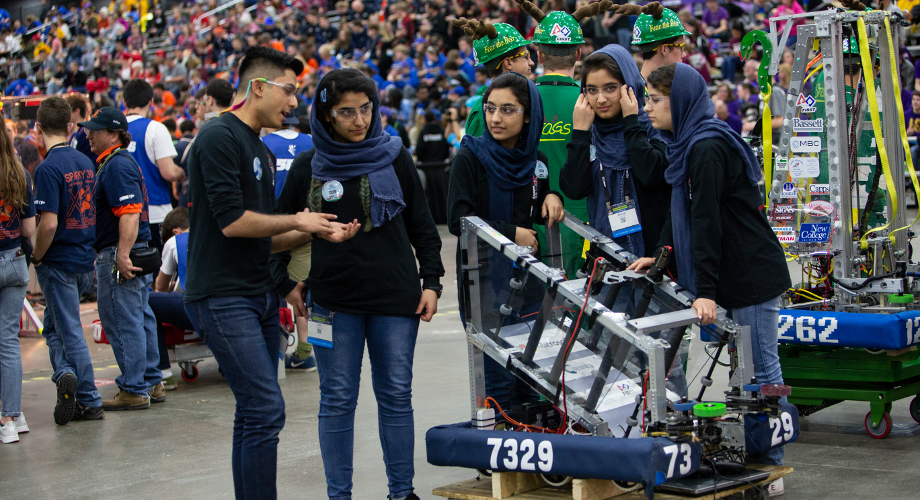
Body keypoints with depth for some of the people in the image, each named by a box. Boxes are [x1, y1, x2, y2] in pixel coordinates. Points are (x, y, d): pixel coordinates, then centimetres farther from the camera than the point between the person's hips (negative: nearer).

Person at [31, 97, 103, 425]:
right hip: (86, 259, 7)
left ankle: (90, 401, -2)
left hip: (59, 263, -7)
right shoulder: (85, 162, 5)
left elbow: (49, 223, -24)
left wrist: (37, 258, -9)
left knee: (70, 331, 1)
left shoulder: (48, 169, -18)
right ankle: (67, 374, 3)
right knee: (54, 325, 18)